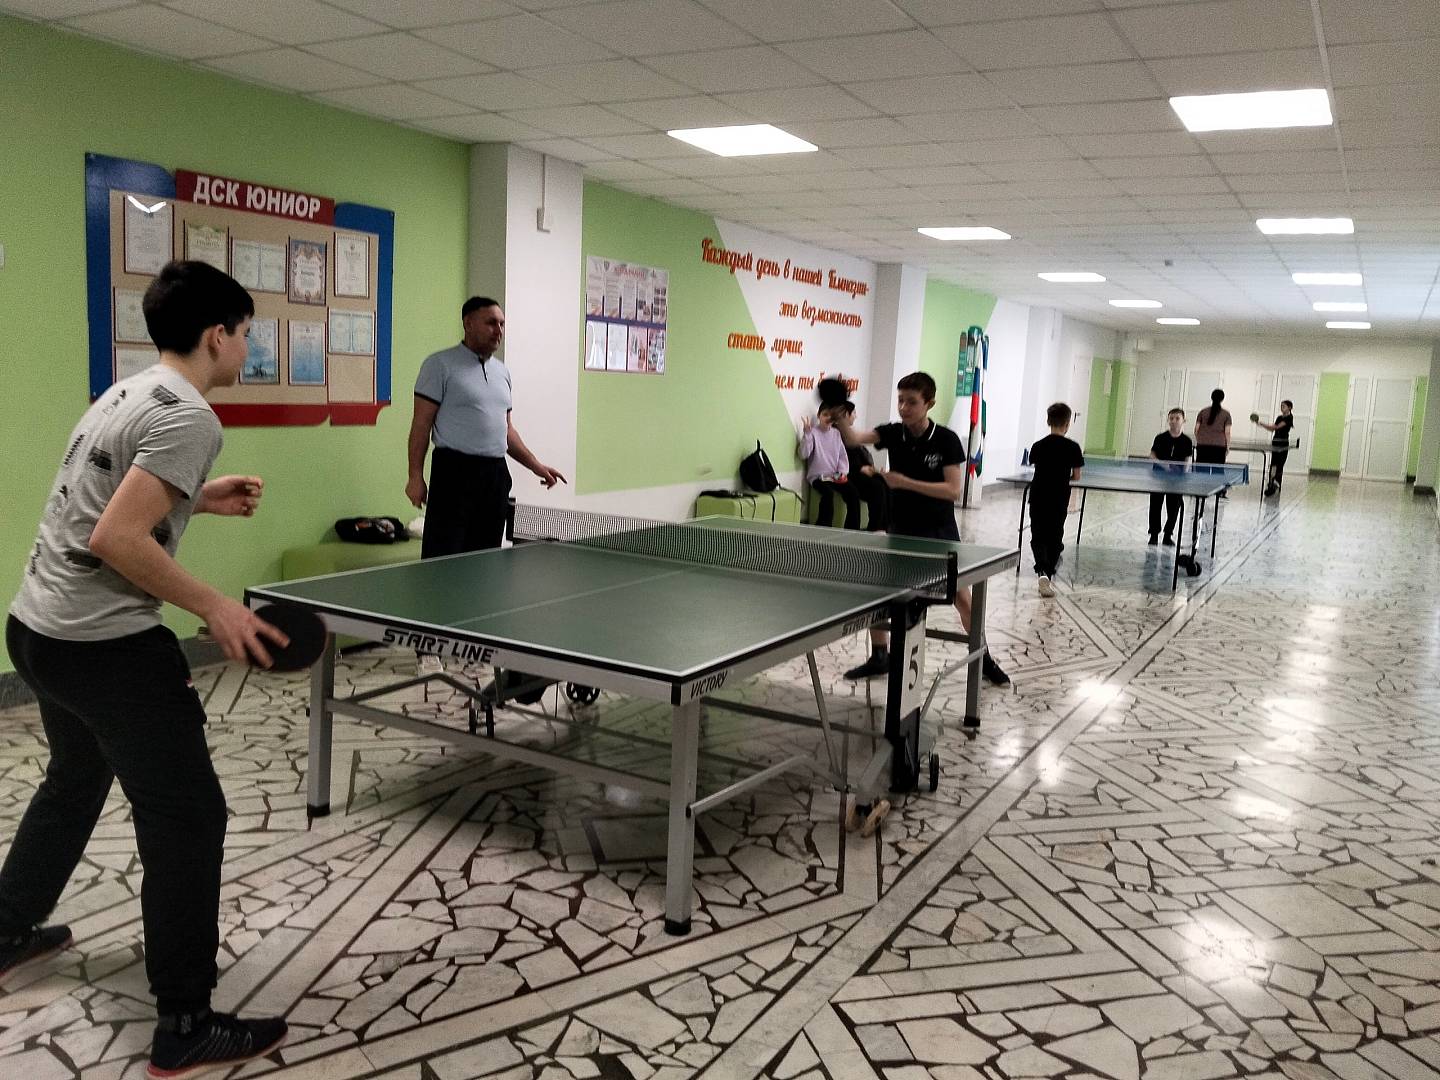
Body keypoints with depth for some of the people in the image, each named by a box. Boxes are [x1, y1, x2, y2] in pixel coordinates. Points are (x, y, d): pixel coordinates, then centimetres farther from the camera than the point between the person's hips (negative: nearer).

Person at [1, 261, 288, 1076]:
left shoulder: (126, 394, 11)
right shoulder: (187, 417, -18)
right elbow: (116, 540, -25)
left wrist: (197, 499, 17)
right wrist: (214, 607, -18)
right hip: (106, 647, -10)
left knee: (76, 782, 31)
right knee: (188, 819, -2)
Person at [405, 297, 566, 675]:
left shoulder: (502, 371, 18)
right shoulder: (441, 364, -2)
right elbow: (421, 424, -6)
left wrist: (536, 465, 16)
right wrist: (415, 476, -12)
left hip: (495, 474, 7)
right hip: (455, 472, -6)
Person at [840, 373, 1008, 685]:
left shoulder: (947, 441, -14)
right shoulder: (892, 433, -6)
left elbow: (953, 490, -20)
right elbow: (854, 438, -23)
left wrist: (905, 482, -28)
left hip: (940, 533, -2)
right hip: (900, 531, 3)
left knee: (963, 598, 3)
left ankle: (983, 659, 24)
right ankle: (880, 657, 16)